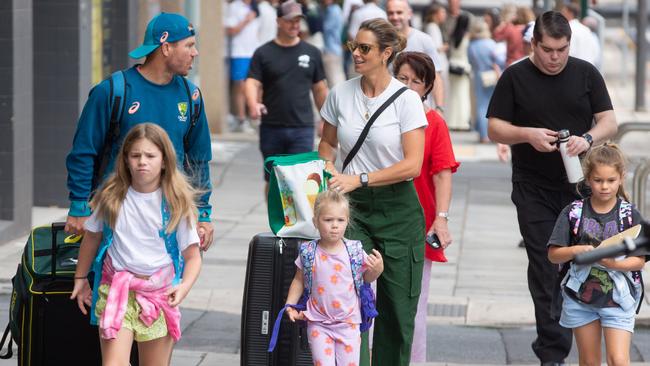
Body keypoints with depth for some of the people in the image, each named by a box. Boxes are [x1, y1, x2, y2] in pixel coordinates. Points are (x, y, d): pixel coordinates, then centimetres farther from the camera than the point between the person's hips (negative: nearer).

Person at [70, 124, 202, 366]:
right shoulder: (112, 197, -2)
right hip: (117, 289, 0)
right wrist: (80, 278, 21)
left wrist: (185, 286, -21)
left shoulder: (176, 203, -5)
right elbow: (92, 236, 15)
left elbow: (193, 256, -3)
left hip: (160, 294, 0)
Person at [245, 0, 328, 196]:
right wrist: (253, 104, -26)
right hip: (271, 129, 0)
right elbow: (252, 83, -5)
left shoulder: (311, 53, 9)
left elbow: (320, 89, 15)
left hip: (302, 129, 0)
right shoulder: (264, 53, 4)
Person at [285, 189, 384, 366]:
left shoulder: (354, 251, -4)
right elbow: (299, 280, 7)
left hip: (348, 323, 1)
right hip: (319, 323, -1)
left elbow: (367, 277, 8)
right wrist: (290, 305, -2)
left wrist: (377, 269, -12)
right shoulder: (309, 252, -5)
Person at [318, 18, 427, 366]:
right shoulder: (340, 94, 2)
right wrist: (327, 170, -1)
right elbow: (327, 142, 19)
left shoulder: (407, 99, -8)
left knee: (397, 305, 5)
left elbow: (412, 165, -15)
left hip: (397, 208, -2)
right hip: (353, 206, 2)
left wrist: (360, 179, -21)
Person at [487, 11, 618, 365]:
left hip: (579, 185, 2)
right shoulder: (515, 77, 0)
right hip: (534, 188, -1)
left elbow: (609, 122, 2)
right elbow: (494, 128, 1)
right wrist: (528, 134, -18)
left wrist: (587, 138, -19)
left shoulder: (586, 73, 4)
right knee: (544, 267, -3)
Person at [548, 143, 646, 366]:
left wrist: (614, 264, -24)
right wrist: (576, 250, -22)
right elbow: (553, 255, -3)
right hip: (581, 297, 2)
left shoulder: (630, 215, -5)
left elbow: (639, 260, -6)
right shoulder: (574, 212, -2)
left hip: (618, 299, -2)